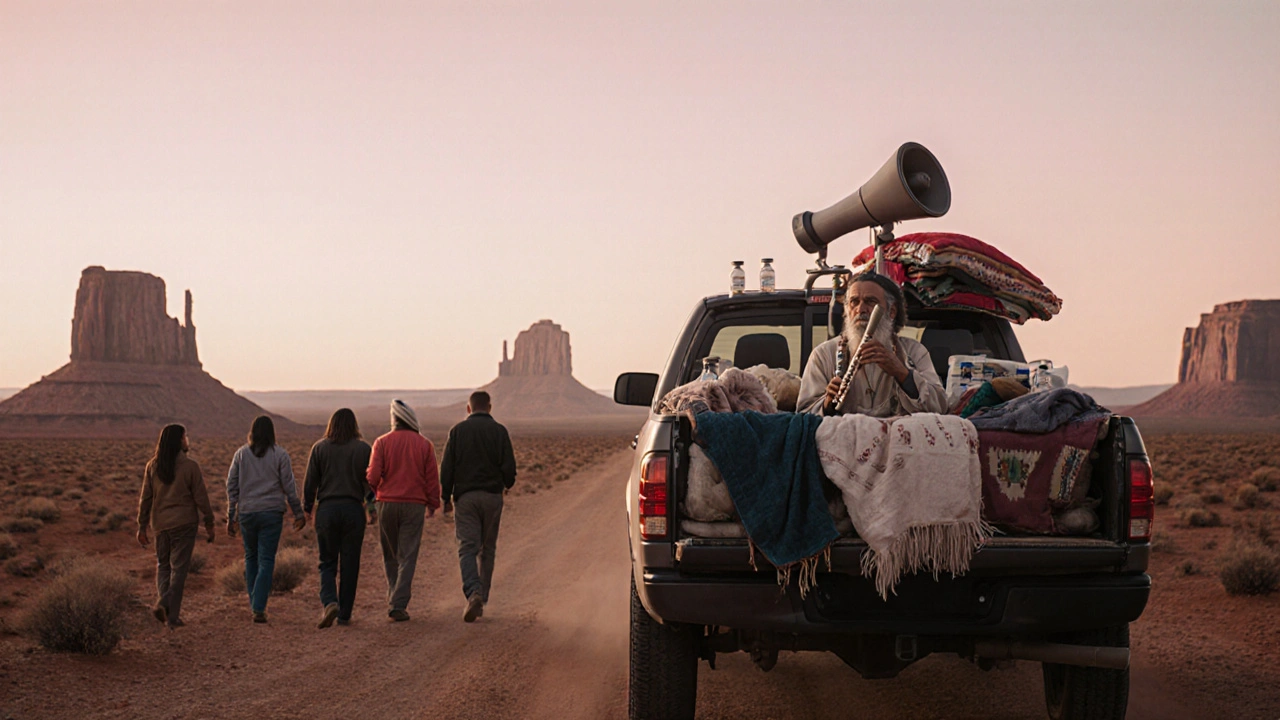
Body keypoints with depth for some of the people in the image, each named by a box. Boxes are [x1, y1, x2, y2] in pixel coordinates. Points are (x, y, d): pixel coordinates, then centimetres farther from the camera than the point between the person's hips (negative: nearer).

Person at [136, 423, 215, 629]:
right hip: (184, 523, -3)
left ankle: (163, 602, -4)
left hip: (160, 524, 3)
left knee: (163, 565, 18)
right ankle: (172, 617, 1)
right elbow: (201, 497, -6)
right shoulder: (189, 466, -9)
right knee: (179, 567, 3)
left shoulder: (152, 466, 1)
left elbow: (145, 498, 4)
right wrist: (209, 524, 4)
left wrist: (142, 526, 11)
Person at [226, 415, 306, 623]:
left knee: (251, 557, 18)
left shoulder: (241, 454, 4)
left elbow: (232, 486, 6)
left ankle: (253, 603, 21)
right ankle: (259, 608, -9)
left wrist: (231, 516, 12)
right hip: (271, 513, -2)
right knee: (266, 561, -1)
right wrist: (298, 513, 7)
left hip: (246, 513, 2)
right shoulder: (280, 455, -2)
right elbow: (289, 487, -2)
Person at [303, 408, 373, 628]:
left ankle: (329, 601, -16)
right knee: (349, 564, 7)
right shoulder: (363, 449, 0)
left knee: (327, 562, 8)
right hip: (353, 510, 0)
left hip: (327, 509, 0)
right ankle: (344, 614, 10)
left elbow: (310, 482, 3)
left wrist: (307, 508, 13)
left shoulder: (320, 448, 2)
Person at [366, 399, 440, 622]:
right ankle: (398, 604, -8)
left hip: (387, 503, 0)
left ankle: (394, 597, 21)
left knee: (390, 555, 16)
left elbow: (373, 476, -5)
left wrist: (372, 495, 15)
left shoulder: (382, 443, -1)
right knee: (407, 557, 0)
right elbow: (432, 478, 3)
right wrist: (433, 504, 15)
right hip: (414, 505, 0)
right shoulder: (424, 445, 2)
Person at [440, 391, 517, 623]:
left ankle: (473, 593, -26)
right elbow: (509, 466, -3)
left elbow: (447, 467, 0)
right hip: (492, 497, 1)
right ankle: (482, 598, 16)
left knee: (467, 547, -4)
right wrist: (507, 484, 19)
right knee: (488, 549, 13)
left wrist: (446, 497, 8)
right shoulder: (499, 431, 0)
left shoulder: (458, 430, 2)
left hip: (465, 497, -1)